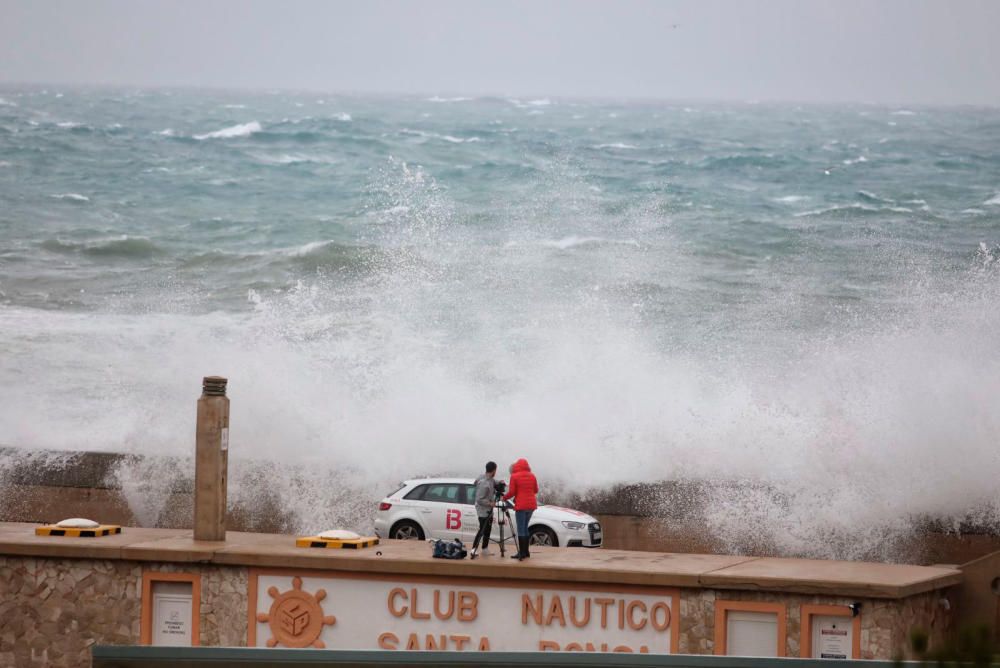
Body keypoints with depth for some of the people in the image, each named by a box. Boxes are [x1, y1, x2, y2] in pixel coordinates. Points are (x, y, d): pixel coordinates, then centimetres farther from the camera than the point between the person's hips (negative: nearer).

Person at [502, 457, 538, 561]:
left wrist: (504, 497, 9)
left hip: (521, 505, -6)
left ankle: (522, 553, -7)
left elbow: (511, 492, -9)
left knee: (521, 529, -3)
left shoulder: (514, 477, -7)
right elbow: (536, 490, 14)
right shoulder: (532, 476, 7)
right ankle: (525, 551, 18)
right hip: (531, 505, 6)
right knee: (525, 528, 16)